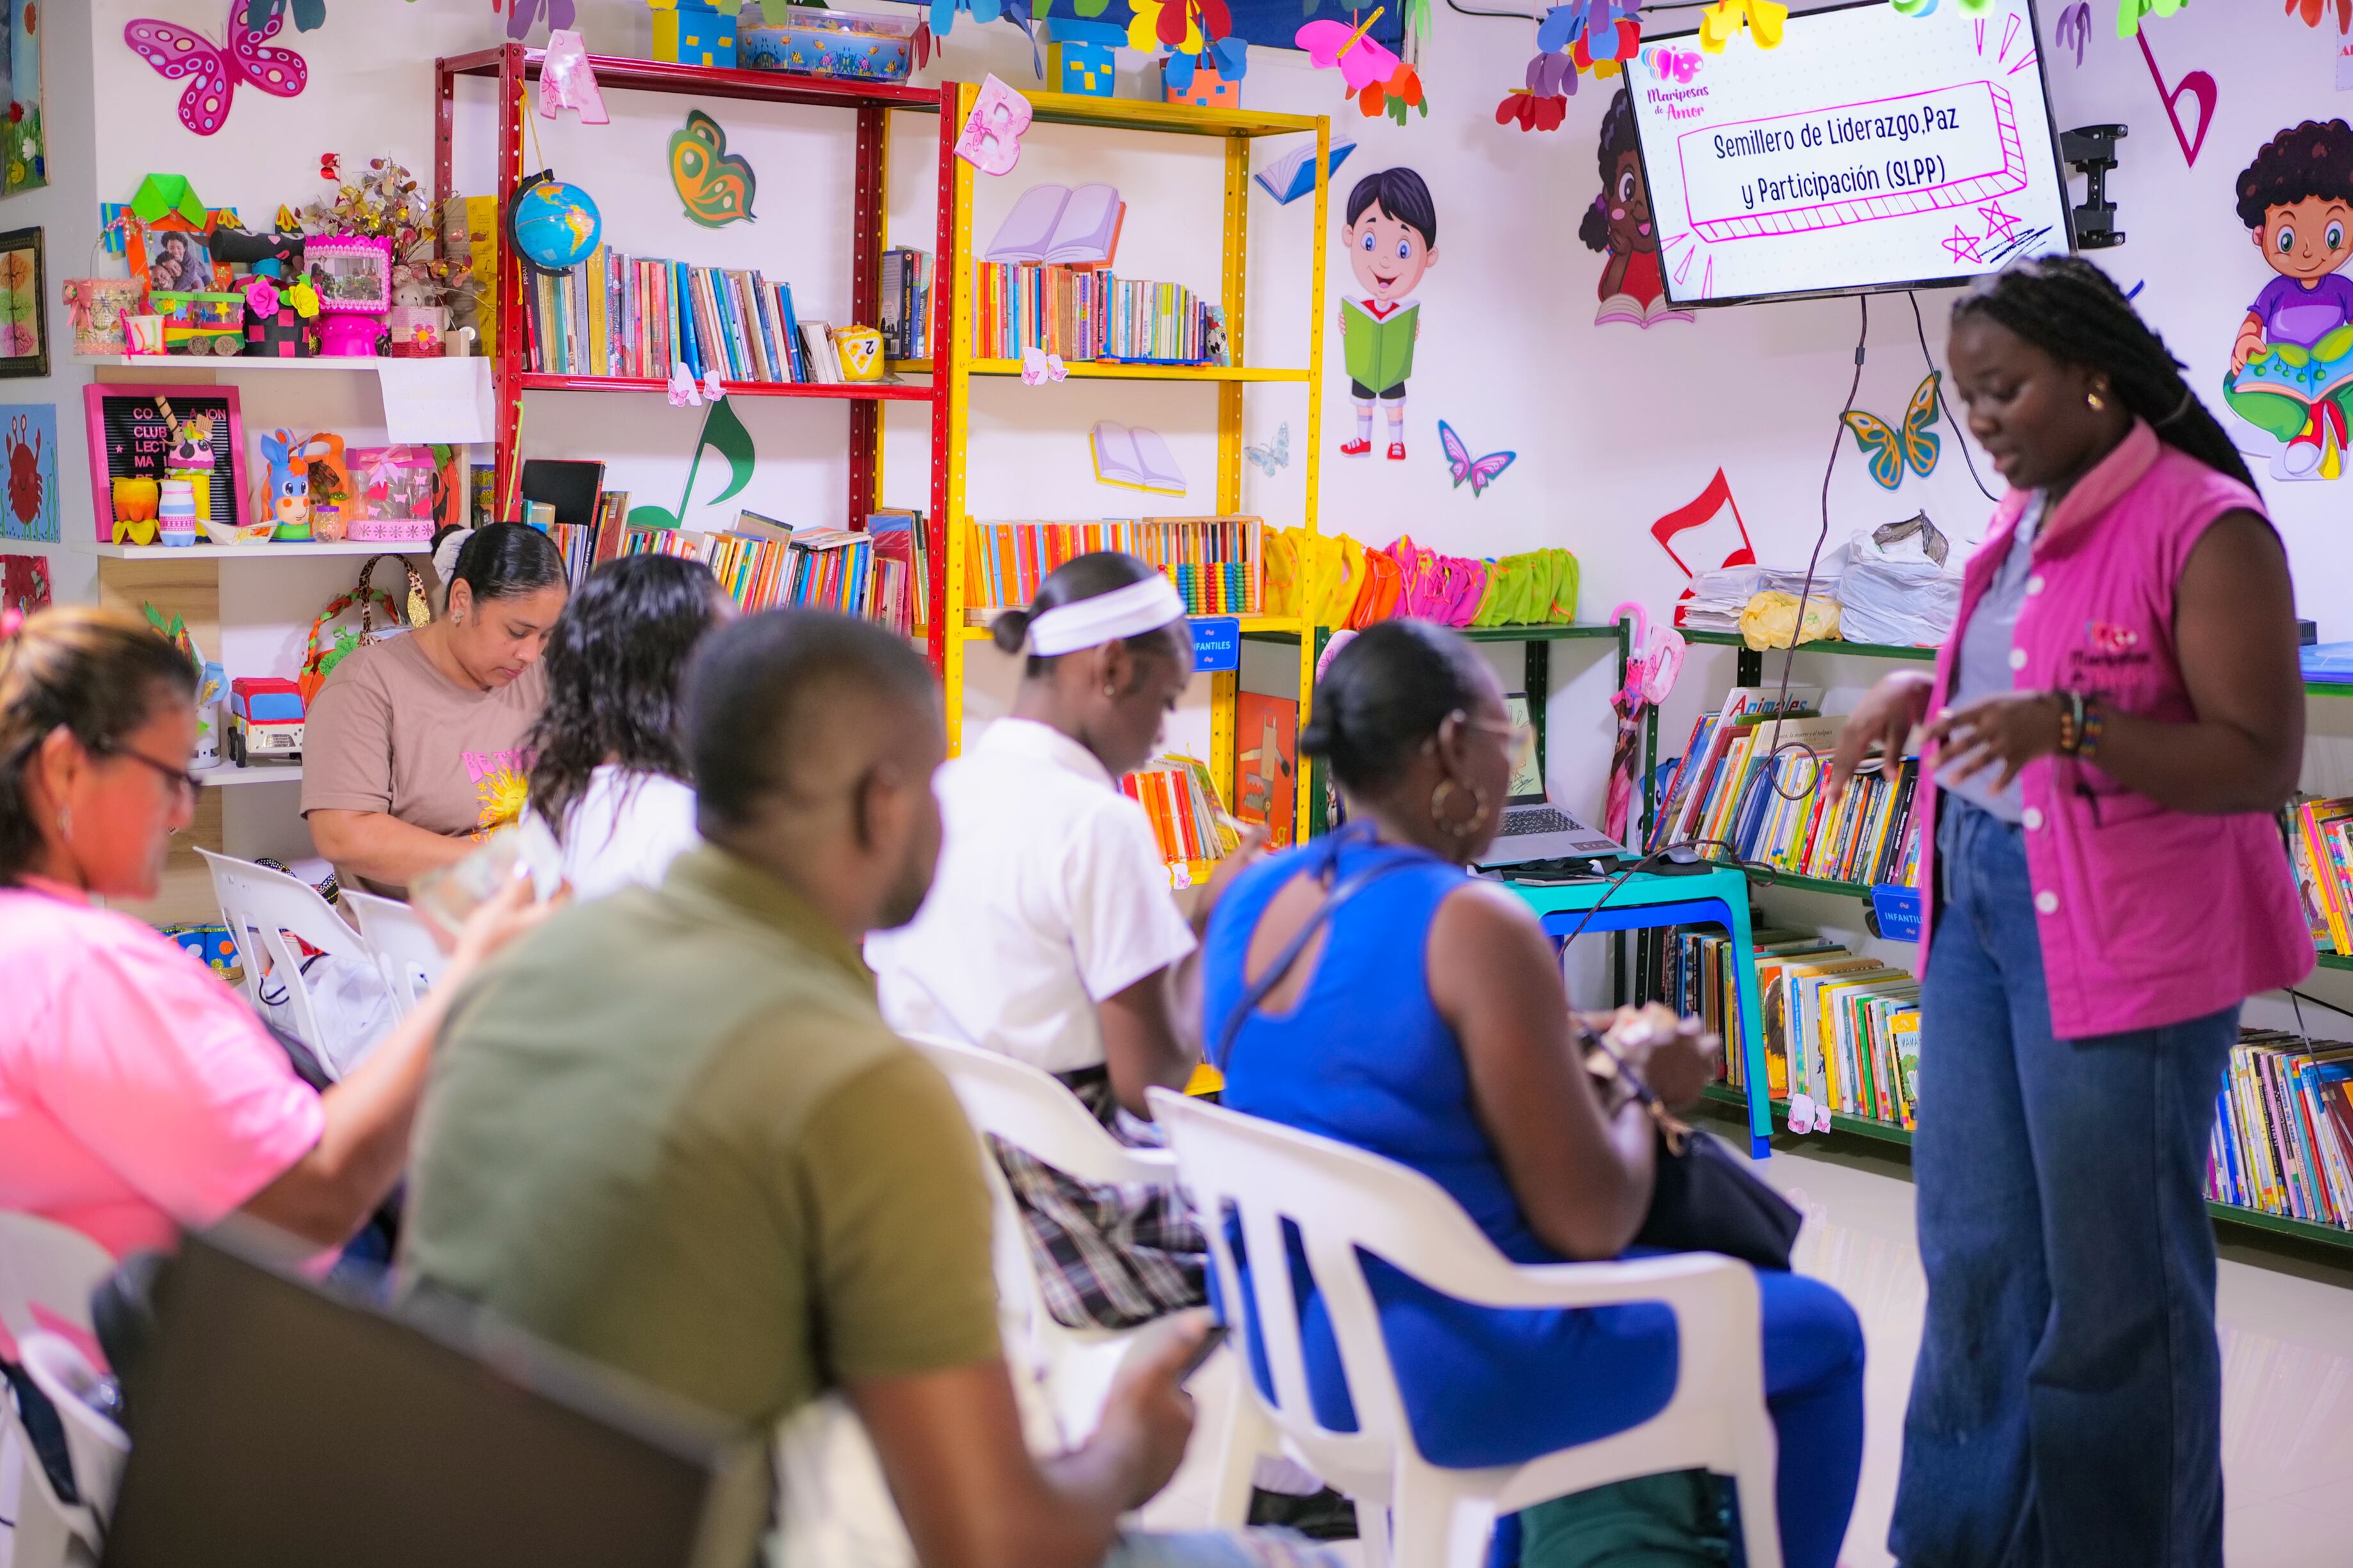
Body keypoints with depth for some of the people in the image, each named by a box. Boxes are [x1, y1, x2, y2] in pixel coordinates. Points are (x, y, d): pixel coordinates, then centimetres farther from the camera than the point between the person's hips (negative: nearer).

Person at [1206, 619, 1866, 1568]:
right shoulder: (1475, 928, -24)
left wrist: (1564, 1064, 13)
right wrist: (1639, 1088, -1)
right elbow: (1591, 1225, -20)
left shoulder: (1250, 901, -1)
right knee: (1820, 1332, 14)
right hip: (1447, 1373, -8)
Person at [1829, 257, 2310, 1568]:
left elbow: (2263, 764, -18)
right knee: (1976, 1252, 14)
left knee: (2113, 1282, 2)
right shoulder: (2027, 521, 12)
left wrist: (2066, 725, -29)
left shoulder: (2205, 528, -14)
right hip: (1984, 903, 8)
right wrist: (1924, 692, 8)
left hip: (2125, 937, -8)